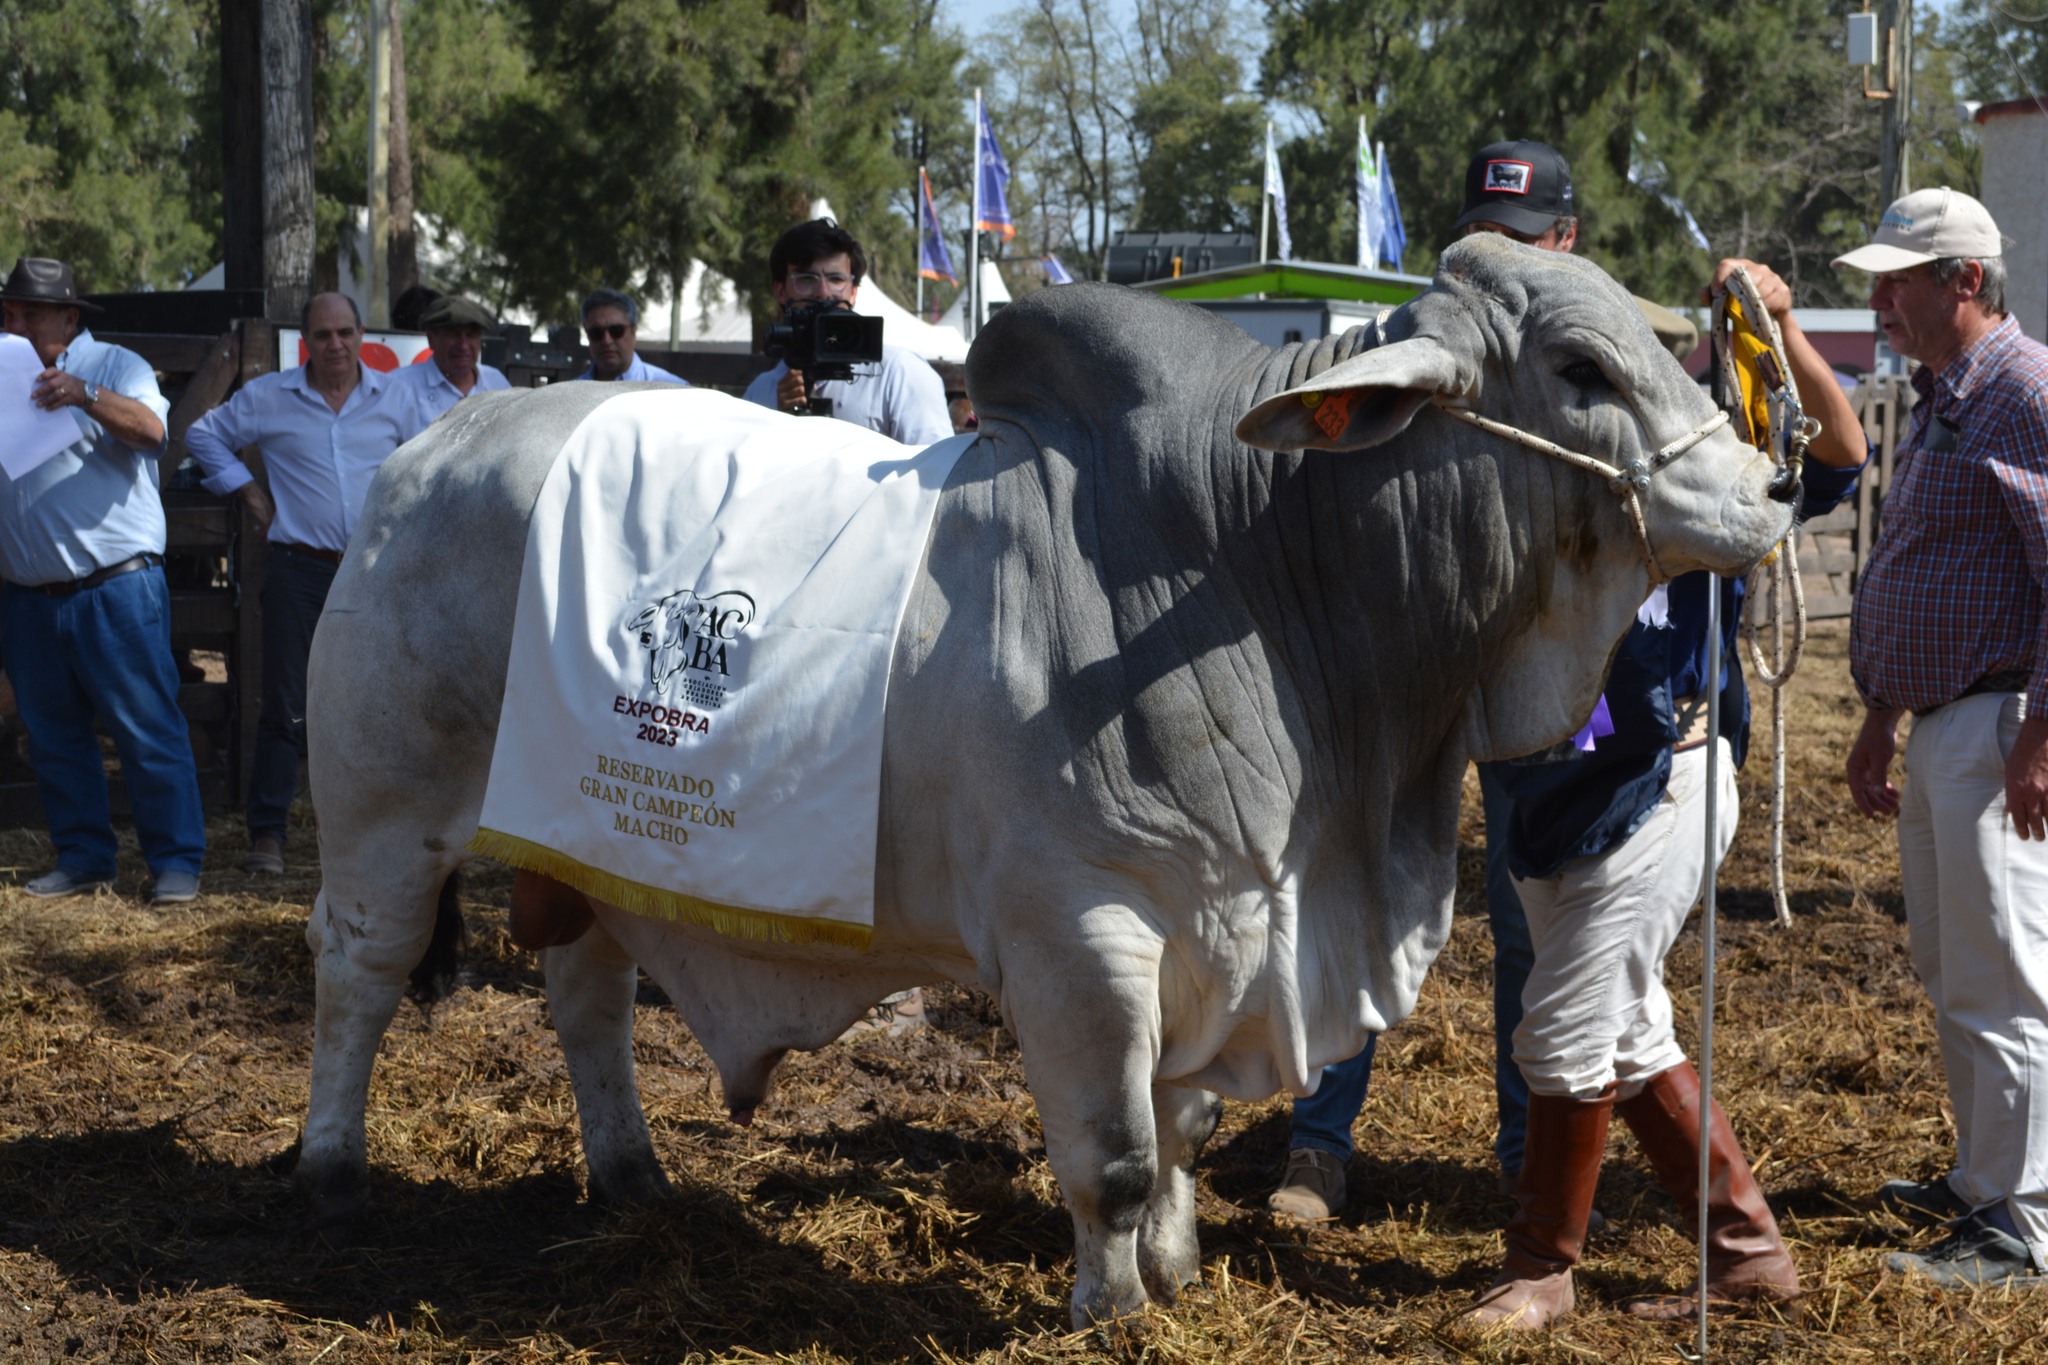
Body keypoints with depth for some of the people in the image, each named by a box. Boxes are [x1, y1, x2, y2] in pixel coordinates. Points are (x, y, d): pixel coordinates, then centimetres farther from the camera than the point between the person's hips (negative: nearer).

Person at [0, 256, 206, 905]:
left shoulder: (114, 366, 1)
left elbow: (150, 428, -18)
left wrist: (86, 398, -35)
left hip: (115, 589, -6)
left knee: (147, 729, -6)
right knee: (52, 735, 8)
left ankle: (176, 861, -2)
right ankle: (83, 857, 17)